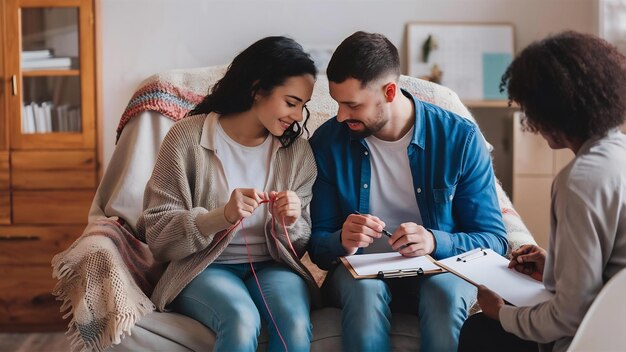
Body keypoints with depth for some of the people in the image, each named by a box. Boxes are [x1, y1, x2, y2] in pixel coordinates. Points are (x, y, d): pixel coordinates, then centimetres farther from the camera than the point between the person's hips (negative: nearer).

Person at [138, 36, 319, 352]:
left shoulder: (298, 151, 4)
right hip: (203, 267, -3)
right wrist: (221, 216, -26)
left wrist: (289, 224, -16)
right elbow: (157, 231, -10)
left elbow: (299, 244, 8)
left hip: (272, 266, 3)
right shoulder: (188, 137, -7)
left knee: (295, 322, -30)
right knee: (242, 320, -35)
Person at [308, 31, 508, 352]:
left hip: (439, 271, 0)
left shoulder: (461, 139, -8)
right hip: (360, 274, 1)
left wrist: (435, 241, -27)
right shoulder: (328, 142, -4)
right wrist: (343, 241, -25)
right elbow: (317, 245, 0)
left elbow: (493, 240, -7)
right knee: (365, 286, -34)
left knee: (445, 290, -35)